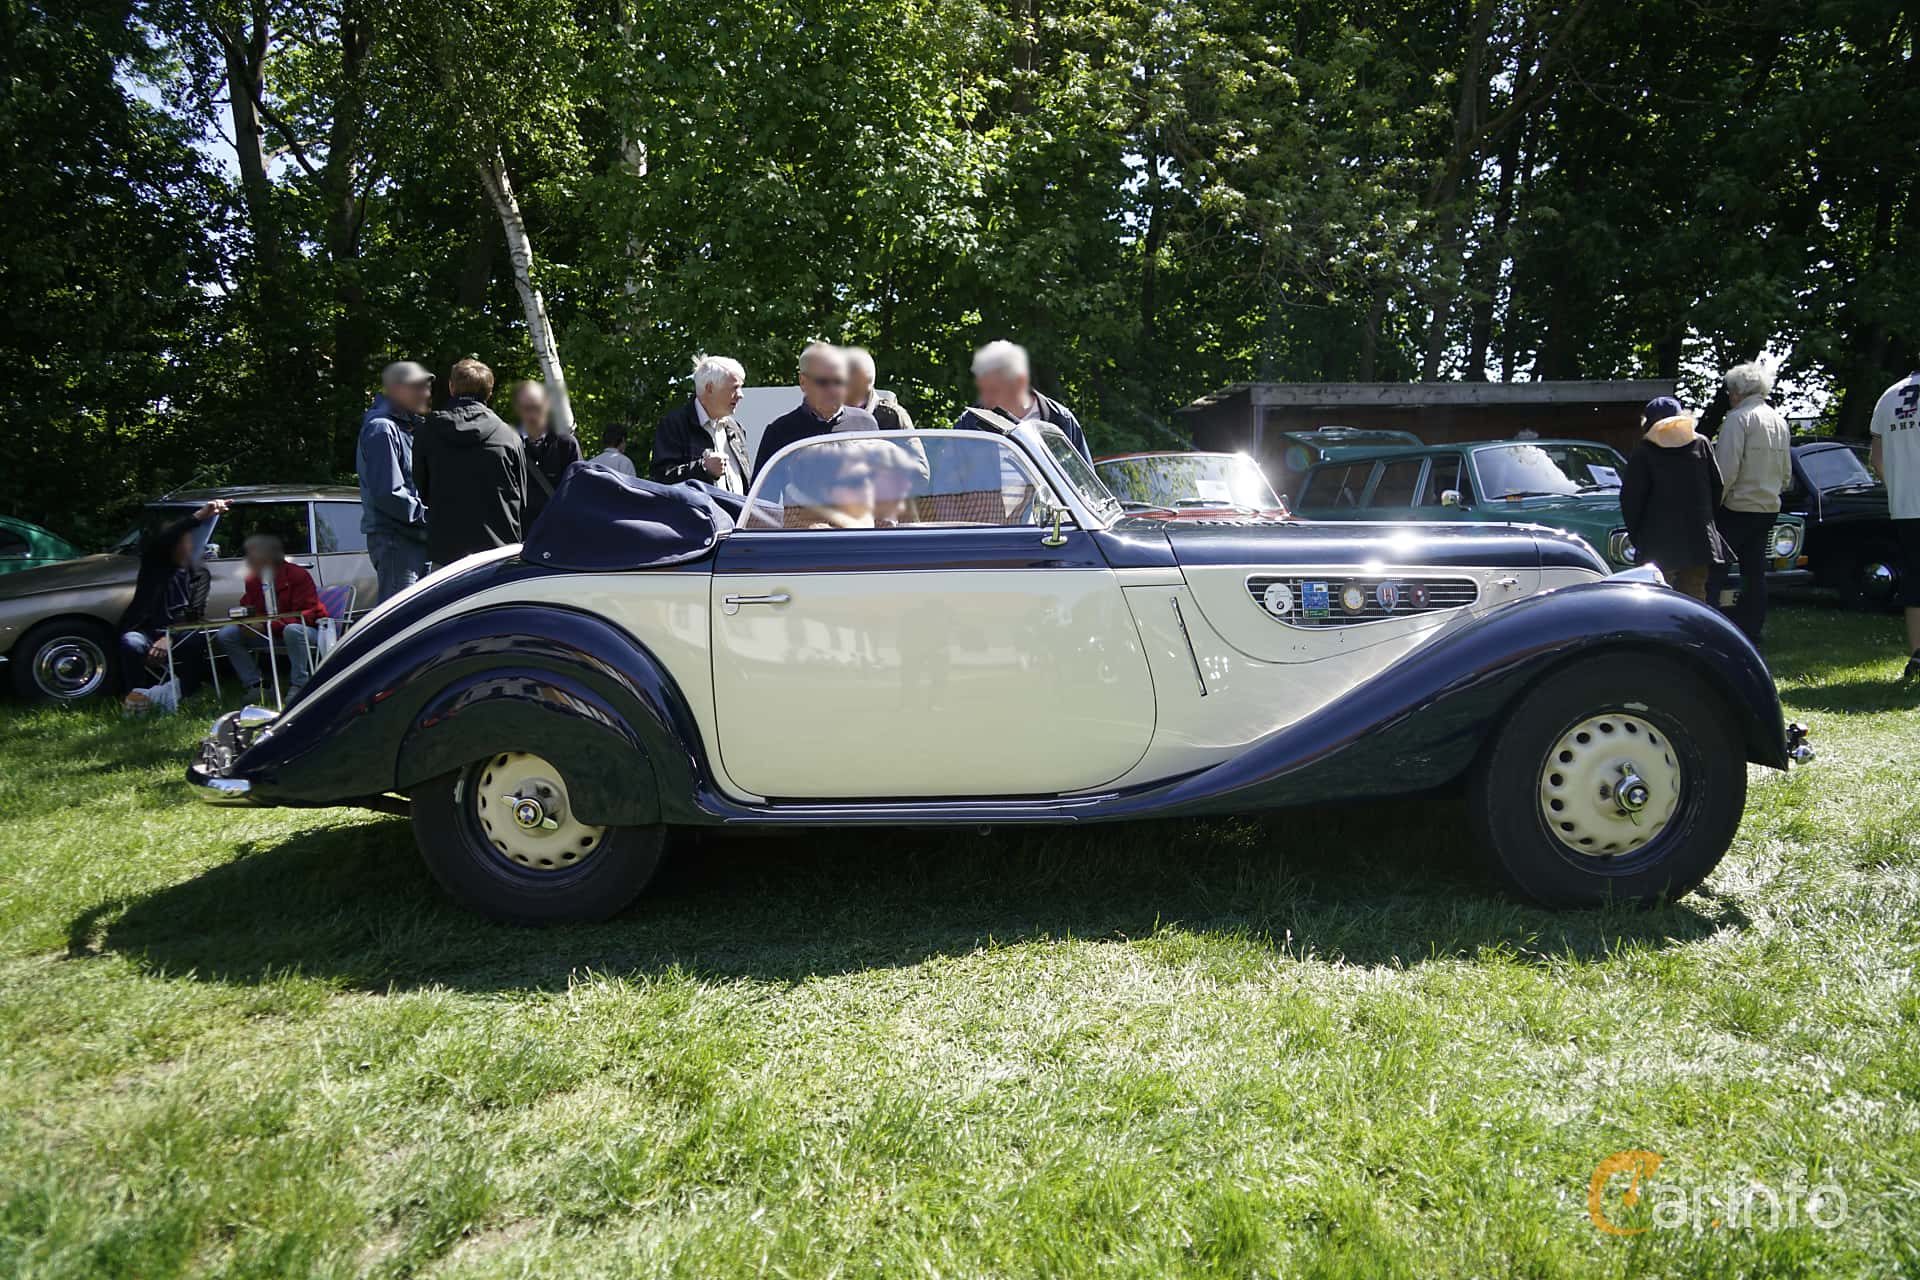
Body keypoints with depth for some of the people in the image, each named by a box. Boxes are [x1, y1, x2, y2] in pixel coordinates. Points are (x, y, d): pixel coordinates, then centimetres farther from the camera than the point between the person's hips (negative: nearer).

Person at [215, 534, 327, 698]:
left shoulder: (298, 575, -17)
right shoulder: (252, 580, 3)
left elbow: (306, 615, -22)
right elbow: (246, 610, 12)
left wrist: (268, 625, -30)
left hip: (307, 630, -6)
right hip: (267, 632, 7)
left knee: (293, 630, -42)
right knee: (226, 634, -8)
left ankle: (298, 686, -28)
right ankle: (254, 685, -5)